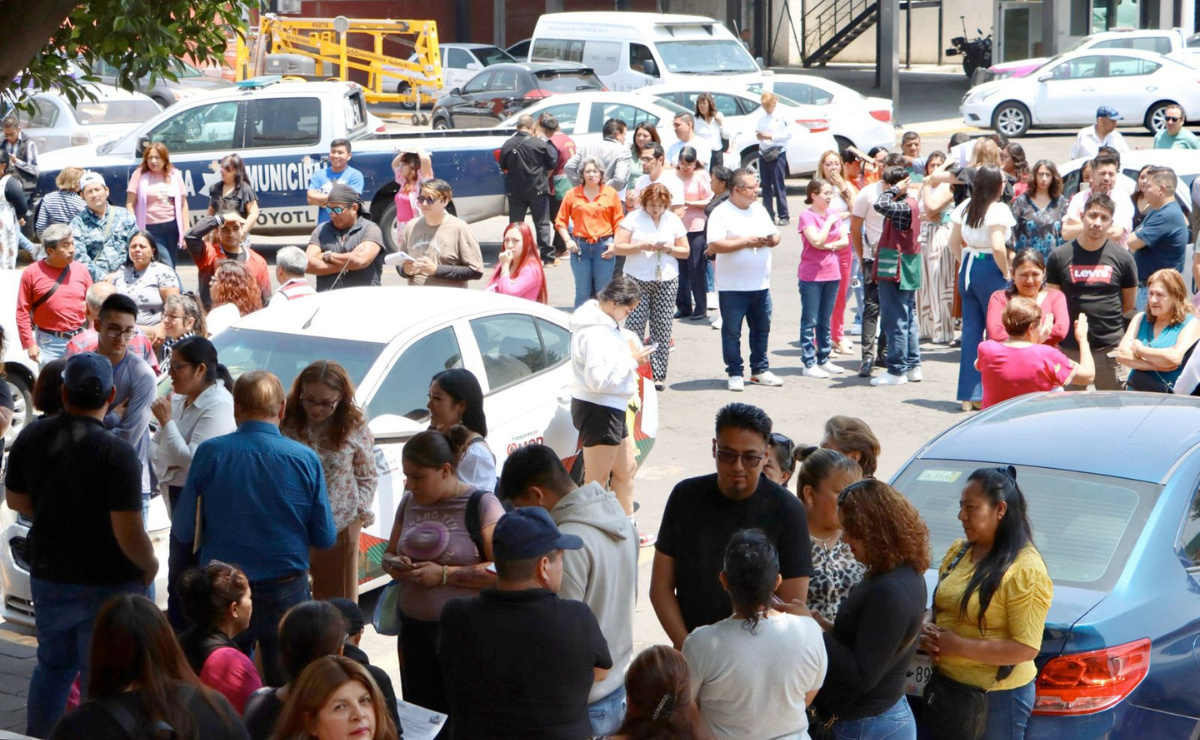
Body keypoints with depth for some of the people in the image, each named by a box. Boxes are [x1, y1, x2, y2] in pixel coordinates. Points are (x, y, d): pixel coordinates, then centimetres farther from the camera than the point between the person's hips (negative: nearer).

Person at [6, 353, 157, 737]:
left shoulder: (31, 438, -6)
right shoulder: (116, 453, -24)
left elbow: (16, 500, 9)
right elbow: (129, 535, -24)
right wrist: (150, 566, -5)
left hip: (48, 577, 6)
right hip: (106, 585, -6)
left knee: (51, 669, 24)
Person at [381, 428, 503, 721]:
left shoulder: (480, 505, -10)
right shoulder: (409, 502, 10)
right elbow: (389, 553, 20)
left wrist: (444, 574, -19)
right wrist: (394, 564, -3)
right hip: (414, 630, 6)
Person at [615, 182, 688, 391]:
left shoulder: (674, 220, 9)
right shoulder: (633, 218, 1)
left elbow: (685, 251, 12)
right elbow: (618, 247, -3)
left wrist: (669, 249, -8)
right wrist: (641, 246, -17)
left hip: (667, 281, 2)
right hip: (637, 280, -2)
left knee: (662, 327, 1)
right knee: (634, 325, -7)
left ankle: (658, 375, 6)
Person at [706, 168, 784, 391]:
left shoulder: (759, 209, 12)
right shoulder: (721, 213, -10)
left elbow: (775, 235, 18)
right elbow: (714, 246, -20)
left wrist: (771, 240, -6)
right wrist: (746, 242, -19)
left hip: (760, 284, 6)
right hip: (732, 287, -6)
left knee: (761, 329, 12)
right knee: (732, 331, 1)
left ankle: (760, 370, 23)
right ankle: (735, 374, 10)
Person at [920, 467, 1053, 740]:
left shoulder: (1025, 569, -18)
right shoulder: (957, 551, 6)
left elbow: (1025, 648, -21)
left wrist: (958, 645, -22)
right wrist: (926, 629, -6)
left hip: (996, 696, -7)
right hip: (942, 683, 7)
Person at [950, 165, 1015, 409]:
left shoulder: (965, 207, 8)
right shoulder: (998, 210, -14)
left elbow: (954, 241, 13)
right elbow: (998, 246, -24)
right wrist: (1006, 273, -11)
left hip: (968, 270, 7)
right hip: (990, 271, -7)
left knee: (971, 330, 9)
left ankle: (969, 395, 12)